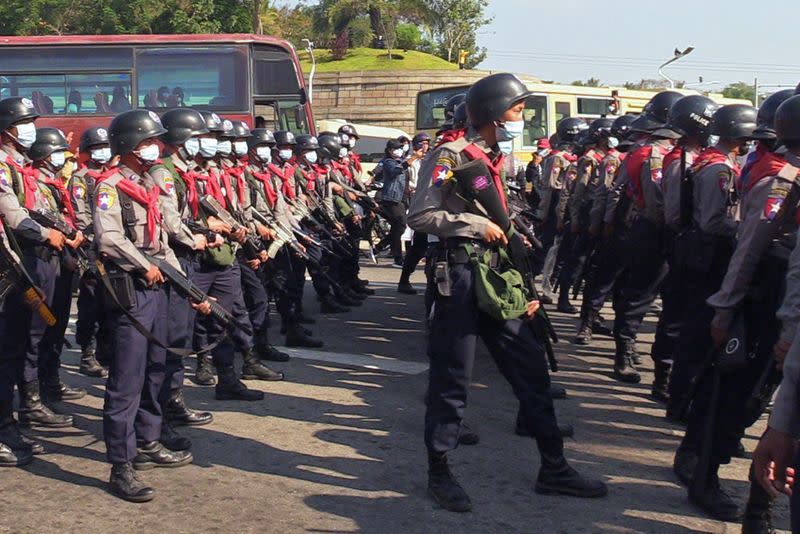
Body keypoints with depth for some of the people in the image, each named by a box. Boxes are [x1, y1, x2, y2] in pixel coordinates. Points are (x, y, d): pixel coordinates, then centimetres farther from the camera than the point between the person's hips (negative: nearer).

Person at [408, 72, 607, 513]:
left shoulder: (498, 160, 16)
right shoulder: (450, 157, -10)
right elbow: (419, 217, -16)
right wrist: (476, 226, -16)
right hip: (459, 273, -8)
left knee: (531, 365, 8)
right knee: (452, 376, -2)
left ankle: (553, 467, 18)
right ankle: (439, 473, 13)